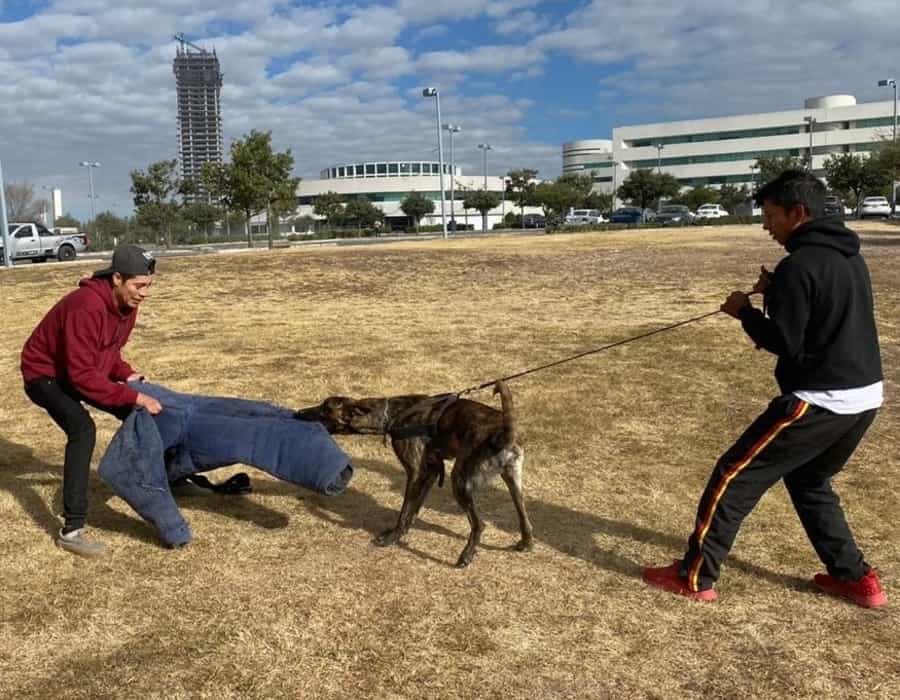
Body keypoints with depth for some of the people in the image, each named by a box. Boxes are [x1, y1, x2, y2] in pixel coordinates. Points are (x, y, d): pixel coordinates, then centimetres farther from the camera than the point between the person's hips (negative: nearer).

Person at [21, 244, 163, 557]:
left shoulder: (126, 303, -8)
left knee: (136, 412, 10)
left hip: (83, 368, 9)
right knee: (82, 429, -30)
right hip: (45, 374, -9)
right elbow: (83, 376, -38)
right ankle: (71, 530, -28)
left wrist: (127, 374, -11)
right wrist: (133, 396, -39)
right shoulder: (86, 308, -37)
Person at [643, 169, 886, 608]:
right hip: (864, 398, 9)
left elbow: (784, 342, -18)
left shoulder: (799, 264, -17)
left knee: (735, 476, 1)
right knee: (808, 481, 28)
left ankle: (694, 576, 9)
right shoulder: (849, 256, 12)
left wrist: (745, 311, -2)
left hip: (820, 402, -9)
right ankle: (856, 578, 29)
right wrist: (777, 291, 9)